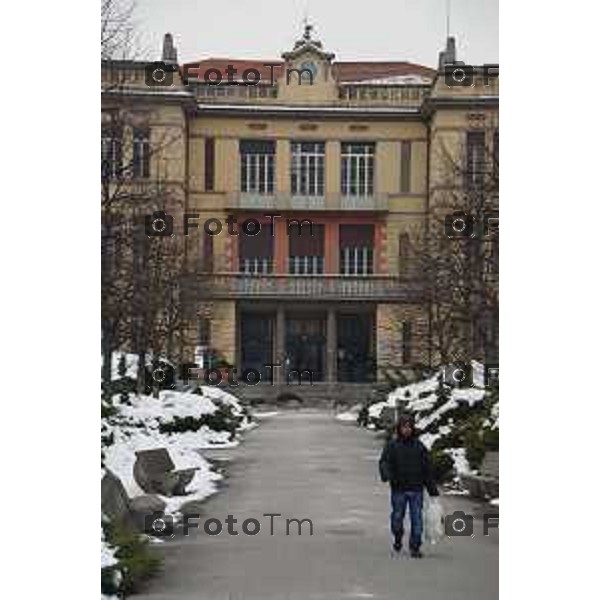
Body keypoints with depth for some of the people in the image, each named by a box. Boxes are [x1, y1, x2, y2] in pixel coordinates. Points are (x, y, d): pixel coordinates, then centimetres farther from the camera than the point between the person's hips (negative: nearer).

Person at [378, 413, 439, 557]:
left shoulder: (419, 446, 6)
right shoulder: (392, 445, 1)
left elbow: (427, 469, 9)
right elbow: (384, 462, -9)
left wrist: (433, 489, 9)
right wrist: (387, 475, -32)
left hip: (416, 489, 1)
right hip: (398, 489, -1)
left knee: (417, 519, -2)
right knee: (397, 517, 8)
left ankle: (415, 547, 6)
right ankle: (397, 539, 35)